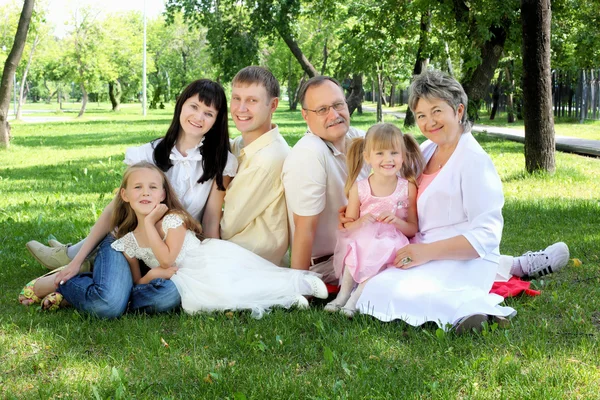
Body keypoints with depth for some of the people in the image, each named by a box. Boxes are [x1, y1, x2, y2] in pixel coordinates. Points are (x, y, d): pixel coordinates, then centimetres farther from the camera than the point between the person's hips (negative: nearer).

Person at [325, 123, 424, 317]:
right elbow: (348, 227, 6)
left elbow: (413, 229, 3)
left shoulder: (408, 188, 0)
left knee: (378, 255, -33)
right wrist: (362, 222, -17)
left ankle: (355, 299, -26)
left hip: (392, 245, -1)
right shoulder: (359, 188, 1)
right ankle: (343, 293, -23)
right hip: (361, 244, 1)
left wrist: (397, 221, -18)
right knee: (355, 248, -32)